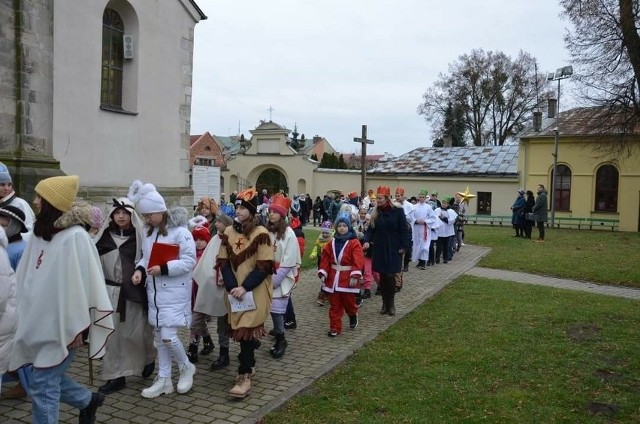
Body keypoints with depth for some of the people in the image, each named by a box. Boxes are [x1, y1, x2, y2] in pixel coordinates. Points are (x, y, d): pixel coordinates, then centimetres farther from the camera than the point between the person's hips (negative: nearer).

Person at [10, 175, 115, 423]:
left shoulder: (74, 237, -17)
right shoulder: (41, 233, 7)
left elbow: (79, 284, -18)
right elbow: (27, 277, 12)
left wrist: (76, 327, -15)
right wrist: (26, 315, 11)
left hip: (59, 326, -8)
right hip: (39, 323, 8)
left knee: (42, 385, 0)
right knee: (47, 377, 18)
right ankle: (88, 401, 40)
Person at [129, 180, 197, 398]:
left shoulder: (180, 231, -15)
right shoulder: (148, 232, 10)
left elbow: (189, 261, -17)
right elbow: (146, 256, 16)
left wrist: (164, 268, -23)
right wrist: (140, 269, -5)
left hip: (174, 292, -8)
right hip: (154, 291, 8)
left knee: (168, 336, -10)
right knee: (158, 336, 12)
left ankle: (186, 367, 17)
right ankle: (164, 379, 24)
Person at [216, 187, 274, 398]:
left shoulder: (261, 233, -10)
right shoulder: (229, 232, 5)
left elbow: (264, 266, -13)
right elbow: (223, 262, 3)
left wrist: (245, 287, -20)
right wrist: (232, 286, -11)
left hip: (255, 291, -5)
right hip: (235, 290, 5)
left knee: (246, 330, -10)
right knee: (241, 329, 12)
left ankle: (244, 376, -3)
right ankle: (250, 365, 30)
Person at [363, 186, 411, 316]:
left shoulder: (397, 211, -7)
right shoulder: (375, 213, 6)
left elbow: (404, 230, -6)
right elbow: (370, 229, 7)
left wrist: (404, 247, -11)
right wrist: (367, 241, -11)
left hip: (393, 250, -4)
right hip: (379, 249, 4)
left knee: (390, 276, -6)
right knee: (382, 276, 6)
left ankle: (391, 304, 11)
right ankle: (385, 303, 18)